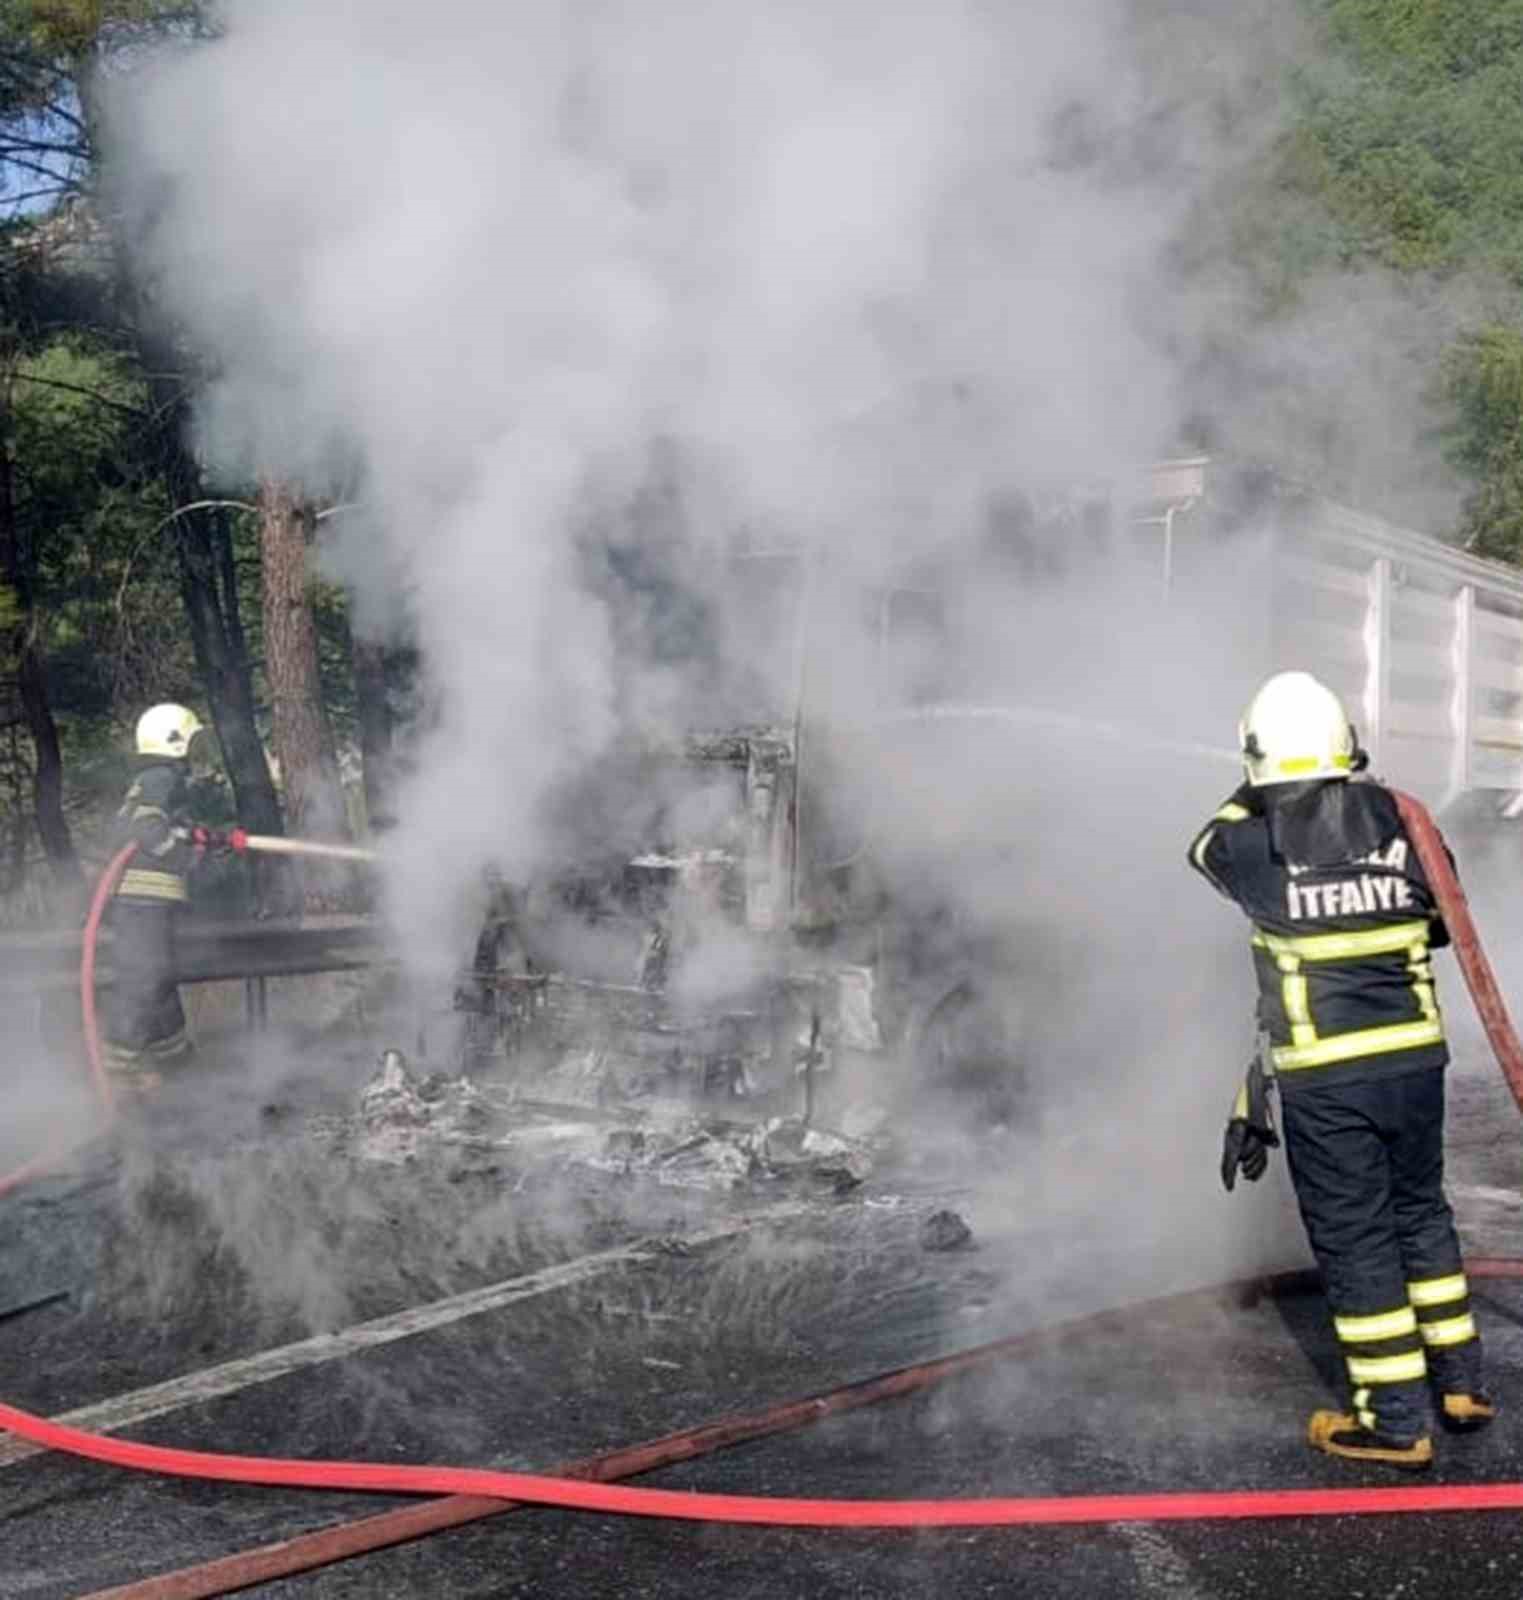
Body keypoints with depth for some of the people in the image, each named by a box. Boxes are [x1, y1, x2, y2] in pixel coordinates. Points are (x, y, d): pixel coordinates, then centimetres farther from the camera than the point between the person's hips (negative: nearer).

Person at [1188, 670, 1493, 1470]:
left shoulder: (1257, 847, -11)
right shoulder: (1399, 822, -3)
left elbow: (1208, 847, 14)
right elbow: (1440, 919, 12)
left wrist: (1258, 792, 20)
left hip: (1323, 1078, -4)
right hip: (1414, 1057, 4)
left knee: (1353, 1238, 5)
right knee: (1421, 1211, 21)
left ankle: (1396, 1422, 11)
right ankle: (1462, 1382, 30)